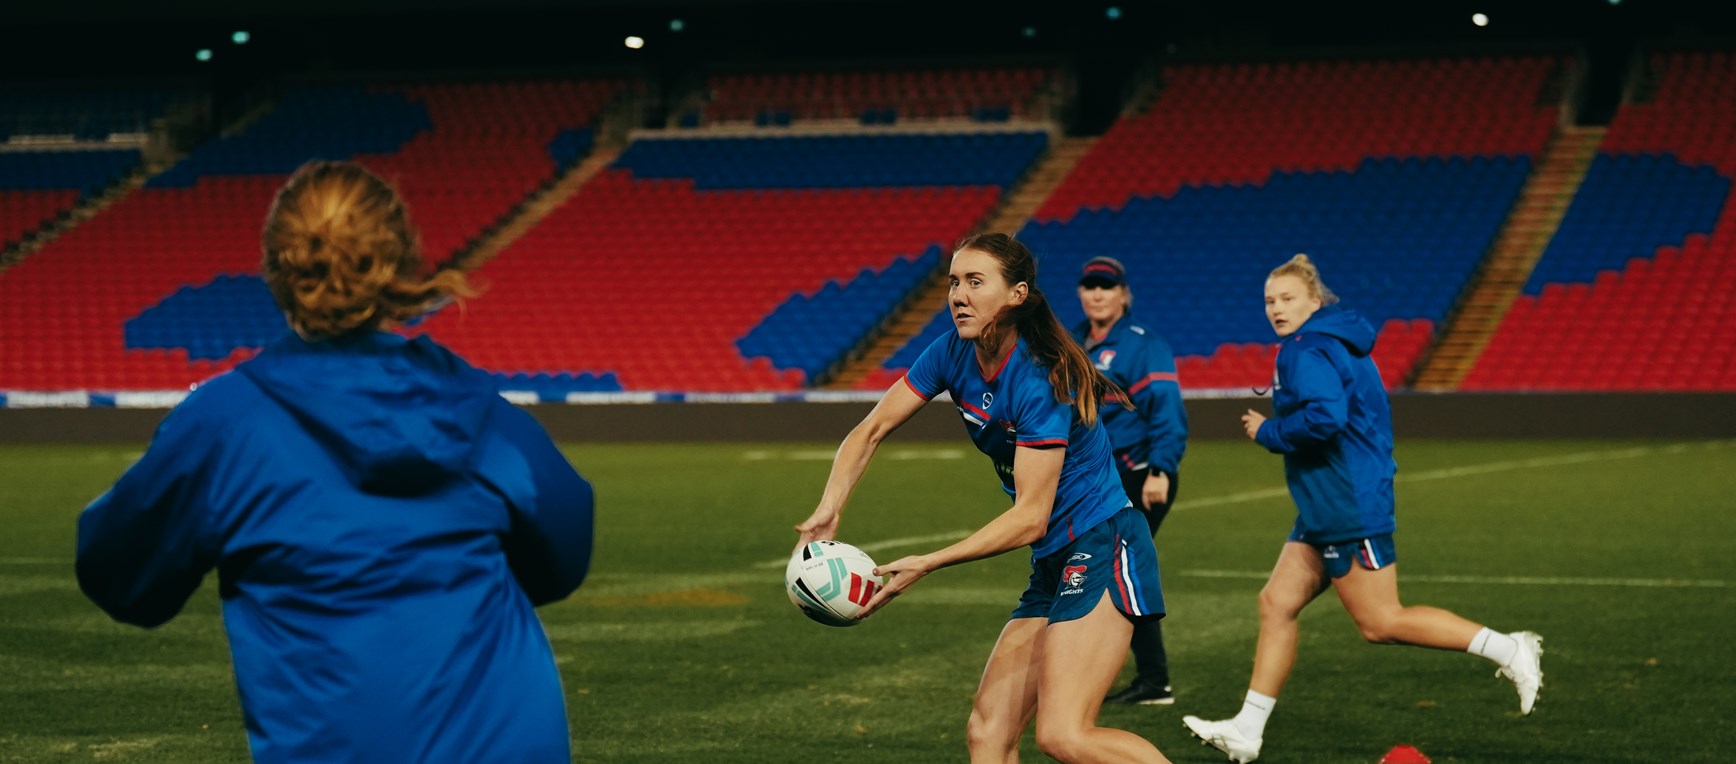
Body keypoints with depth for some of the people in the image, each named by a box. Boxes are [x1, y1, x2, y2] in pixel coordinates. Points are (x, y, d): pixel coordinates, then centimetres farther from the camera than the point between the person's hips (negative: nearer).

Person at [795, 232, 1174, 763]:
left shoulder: (1039, 381, -21)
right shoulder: (954, 355, 2)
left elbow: (1031, 516, -21)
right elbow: (871, 430, 7)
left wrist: (927, 565, -24)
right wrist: (828, 511, -10)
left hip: (1102, 552, -8)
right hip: (1053, 564, 9)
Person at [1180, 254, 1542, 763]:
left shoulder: (1308, 352, -16)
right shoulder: (1334, 344, 16)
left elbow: (1325, 417, -31)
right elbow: (1347, 412, 24)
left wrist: (1267, 432, -16)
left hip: (1349, 511, -11)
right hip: (1325, 511, 11)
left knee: (1380, 623, -6)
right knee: (1276, 603, 8)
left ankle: (1508, 650, -1)